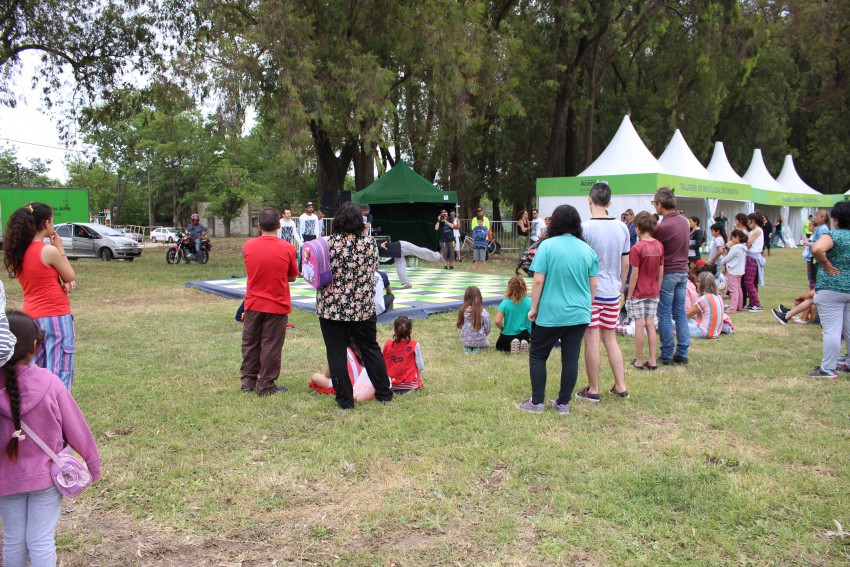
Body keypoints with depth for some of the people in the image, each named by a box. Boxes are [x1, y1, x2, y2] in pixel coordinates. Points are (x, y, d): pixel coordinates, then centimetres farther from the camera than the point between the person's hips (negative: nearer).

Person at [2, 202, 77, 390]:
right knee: (59, 371, -2)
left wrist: (62, 284, -6)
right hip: (56, 317, -7)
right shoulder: (49, 251, -16)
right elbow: (71, 278, -3)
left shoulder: (18, 252, 5)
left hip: (31, 317, 7)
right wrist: (59, 248, 0)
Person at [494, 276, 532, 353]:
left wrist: (502, 329, 2)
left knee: (499, 346, 30)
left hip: (508, 335, -2)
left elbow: (497, 321, -19)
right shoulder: (529, 301, -10)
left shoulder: (505, 303, -16)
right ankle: (522, 343, -1)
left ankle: (511, 344, -5)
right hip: (524, 335, 2)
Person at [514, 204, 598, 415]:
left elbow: (538, 281, -11)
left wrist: (534, 308, -1)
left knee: (537, 355, 10)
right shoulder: (588, 250, 3)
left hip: (551, 314, -4)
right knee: (571, 358, 8)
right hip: (579, 314, 4)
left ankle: (537, 402, 13)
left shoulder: (547, 246, -9)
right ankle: (564, 404, 16)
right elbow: (593, 285, 7)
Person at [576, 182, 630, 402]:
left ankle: (593, 390, 10)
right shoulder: (622, 228, 3)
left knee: (592, 340, 2)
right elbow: (625, 262, 10)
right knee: (611, 339, 16)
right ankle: (621, 386, 19)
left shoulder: (585, 227, -13)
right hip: (612, 292, 5)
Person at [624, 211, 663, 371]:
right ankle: (652, 361, 11)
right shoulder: (659, 246, 1)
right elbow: (661, 271, 6)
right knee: (651, 324, 9)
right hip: (653, 292, 5)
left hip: (639, 293, -5)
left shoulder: (637, 248, -16)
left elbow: (634, 275, -14)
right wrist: (657, 289, 16)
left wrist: (629, 295, -7)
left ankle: (639, 361, 8)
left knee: (639, 325, 1)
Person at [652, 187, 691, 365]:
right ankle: (682, 353, 14)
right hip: (683, 271, 7)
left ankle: (667, 355, 5)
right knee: (680, 313, 11)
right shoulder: (684, 221, 5)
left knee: (665, 315, 1)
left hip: (667, 273, -7)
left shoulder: (662, 227, -18)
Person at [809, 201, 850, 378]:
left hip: (832, 289, -7)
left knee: (831, 330, -5)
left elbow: (816, 249, -31)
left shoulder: (834, 235, -12)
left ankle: (828, 369, -1)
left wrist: (826, 264, -17)